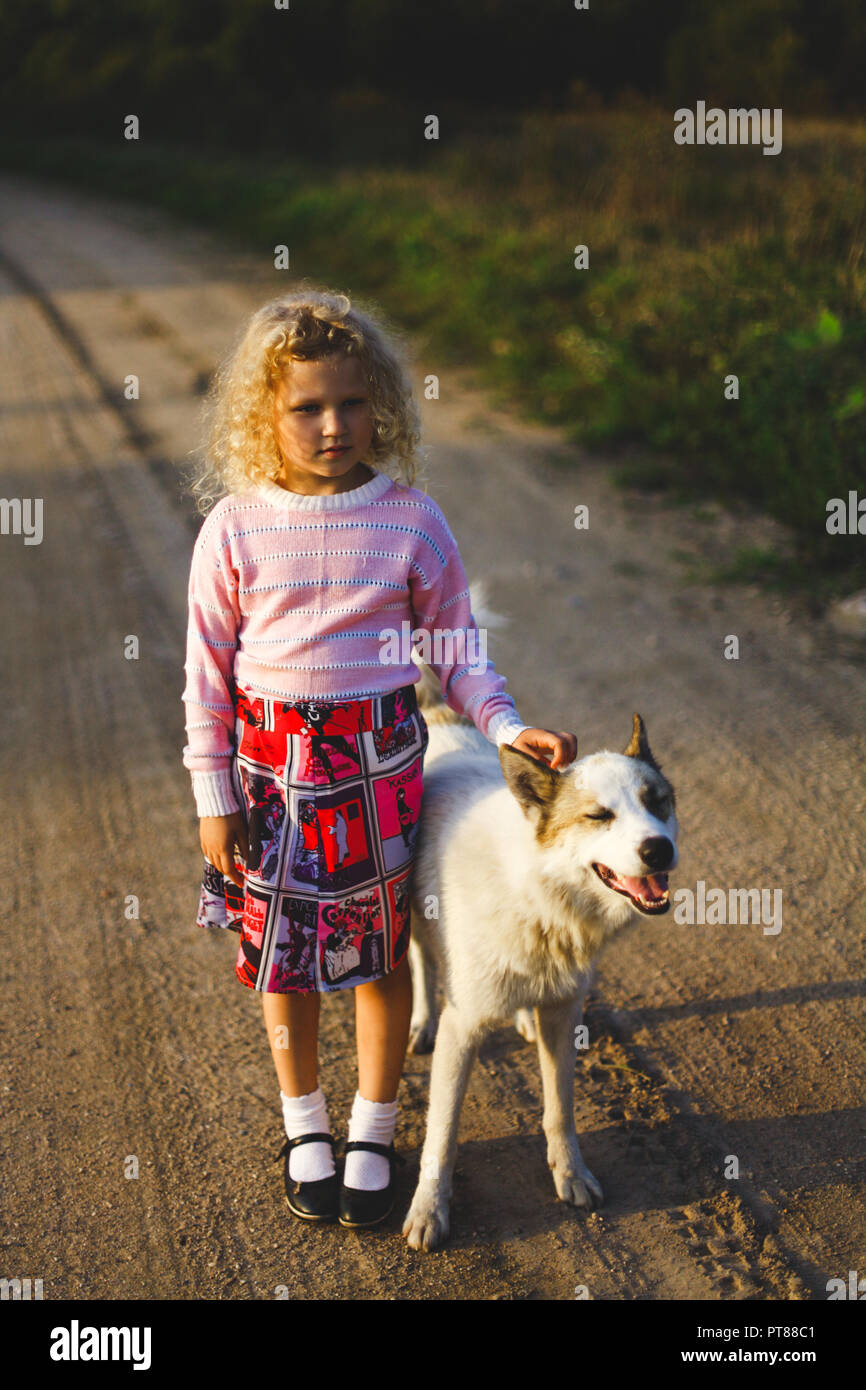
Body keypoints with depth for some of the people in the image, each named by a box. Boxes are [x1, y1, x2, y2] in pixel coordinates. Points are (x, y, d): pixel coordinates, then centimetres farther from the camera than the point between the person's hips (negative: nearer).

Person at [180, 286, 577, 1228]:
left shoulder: (412, 521, -7)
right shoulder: (234, 526, -8)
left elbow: (456, 649, 2)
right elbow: (208, 674, -3)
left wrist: (508, 727, -13)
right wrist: (214, 802, -3)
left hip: (380, 761, 0)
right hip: (273, 767, 0)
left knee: (381, 952, 11)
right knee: (284, 950, 13)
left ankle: (373, 1131, 32)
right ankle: (304, 1127, 35)